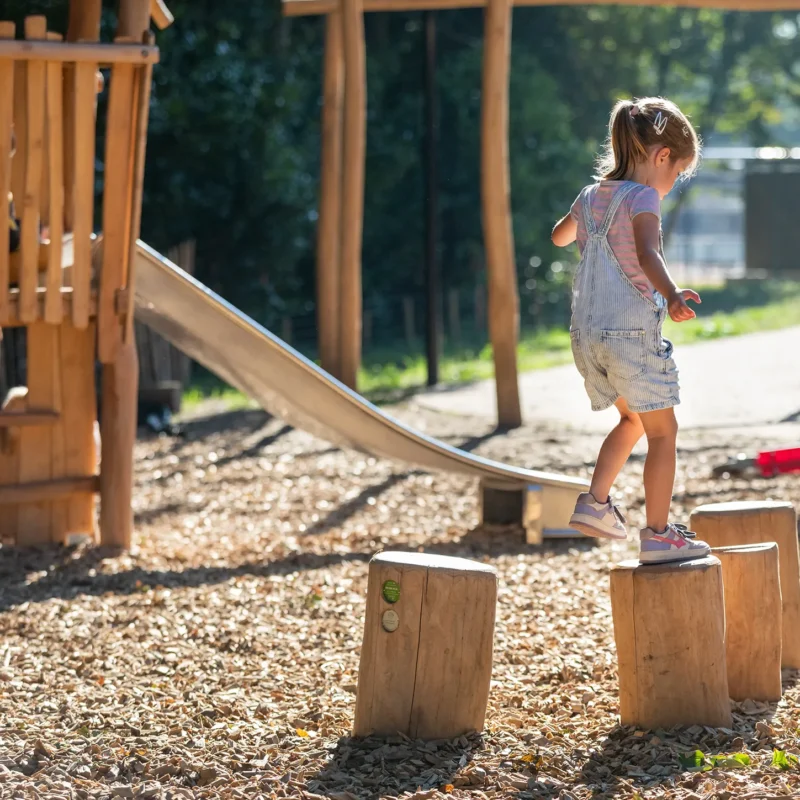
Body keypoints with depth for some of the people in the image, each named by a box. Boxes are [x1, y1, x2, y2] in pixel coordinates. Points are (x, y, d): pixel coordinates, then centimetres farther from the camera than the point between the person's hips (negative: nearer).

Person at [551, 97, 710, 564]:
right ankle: (658, 534, 1)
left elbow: (560, 236, 33)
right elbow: (647, 253, -32)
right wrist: (672, 296, -47)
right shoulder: (642, 198, -11)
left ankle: (596, 503, 17)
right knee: (663, 431, 2)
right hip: (633, 332, -8)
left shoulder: (592, 197, 11)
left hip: (588, 334, 8)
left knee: (632, 420, 25)